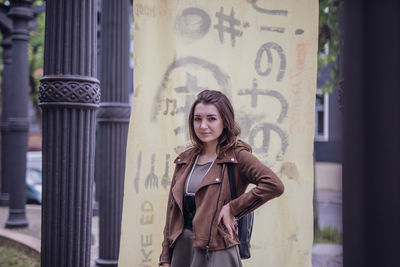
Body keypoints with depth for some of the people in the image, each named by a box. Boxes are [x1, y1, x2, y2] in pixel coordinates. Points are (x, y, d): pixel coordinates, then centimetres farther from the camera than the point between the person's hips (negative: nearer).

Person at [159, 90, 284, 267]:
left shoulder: (237, 156, -6)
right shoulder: (185, 159, 11)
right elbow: (172, 210, 13)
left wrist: (232, 209, -15)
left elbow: (274, 185, -21)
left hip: (216, 252, -5)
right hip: (181, 249, 5)